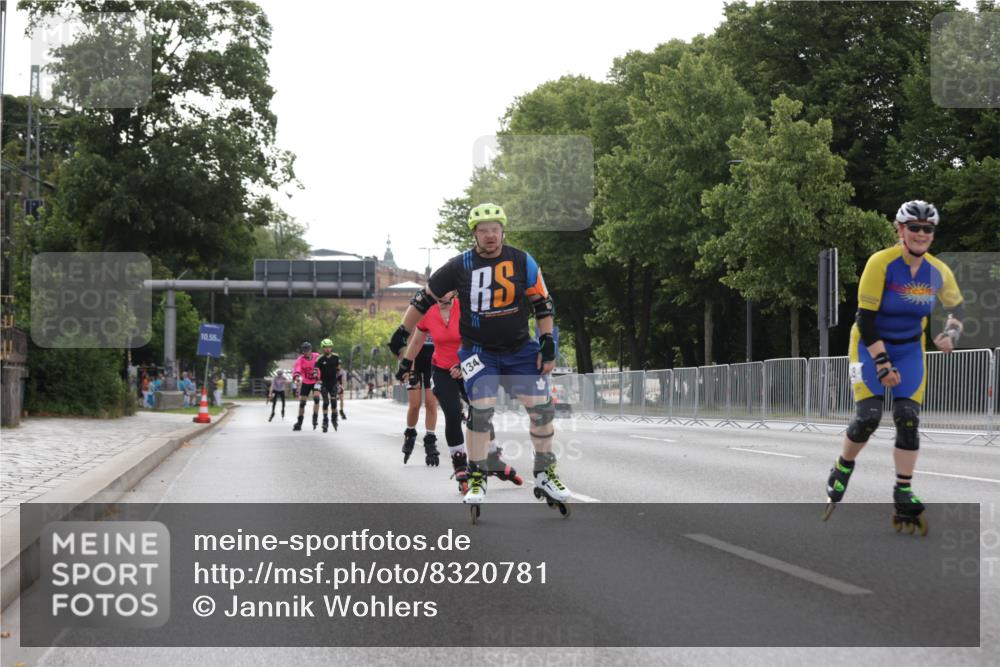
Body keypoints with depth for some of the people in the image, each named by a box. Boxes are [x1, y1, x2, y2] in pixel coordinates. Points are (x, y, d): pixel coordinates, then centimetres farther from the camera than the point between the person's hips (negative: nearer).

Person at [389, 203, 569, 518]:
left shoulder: (523, 262, -5)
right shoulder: (460, 266, -8)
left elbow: (542, 304, 2)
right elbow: (425, 298, 4)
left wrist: (548, 344, -4)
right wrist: (403, 332, 7)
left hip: (521, 350, 2)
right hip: (478, 351, -2)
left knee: (542, 406, -5)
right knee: (481, 409, -16)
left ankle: (545, 474, 11)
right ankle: (477, 478, -2)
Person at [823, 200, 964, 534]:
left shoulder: (939, 272, -7)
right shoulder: (881, 263, -22)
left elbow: (956, 307, 12)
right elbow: (865, 319, -21)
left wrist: (951, 334, -8)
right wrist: (882, 364, -23)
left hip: (910, 350, 4)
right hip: (870, 346, -4)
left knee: (908, 419, -10)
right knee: (868, 415, -17)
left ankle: (904, 495, -1)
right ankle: (842, 469, 10)